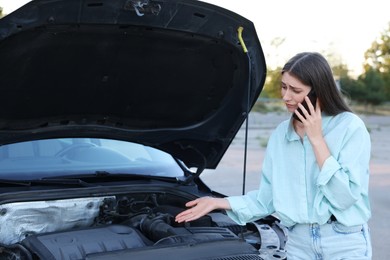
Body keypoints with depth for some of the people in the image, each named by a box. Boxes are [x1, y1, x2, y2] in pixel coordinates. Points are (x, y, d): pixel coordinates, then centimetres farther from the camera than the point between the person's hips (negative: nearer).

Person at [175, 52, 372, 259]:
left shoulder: (350, 126, -11)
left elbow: (345, 196, -19)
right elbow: (267, 199, 6)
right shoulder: (280, 135, 4)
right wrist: (218, 203, -1)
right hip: (298, 243, 4)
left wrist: (316, 139, -18)